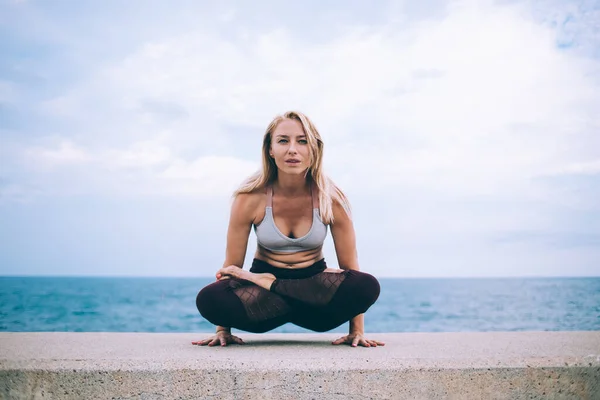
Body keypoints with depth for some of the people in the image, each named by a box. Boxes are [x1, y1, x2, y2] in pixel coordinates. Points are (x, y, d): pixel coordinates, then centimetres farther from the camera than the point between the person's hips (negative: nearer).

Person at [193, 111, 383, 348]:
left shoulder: (330, 199, -11)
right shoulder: (250, 199, -12)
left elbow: (349, 264, -6)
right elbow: (231, 265, -6)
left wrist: (357, 330, -10)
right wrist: (222, 330, -7)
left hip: (315, 285, 2)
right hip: (261, 292, -2)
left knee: (368, 286, -31)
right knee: (209, 299, -32)